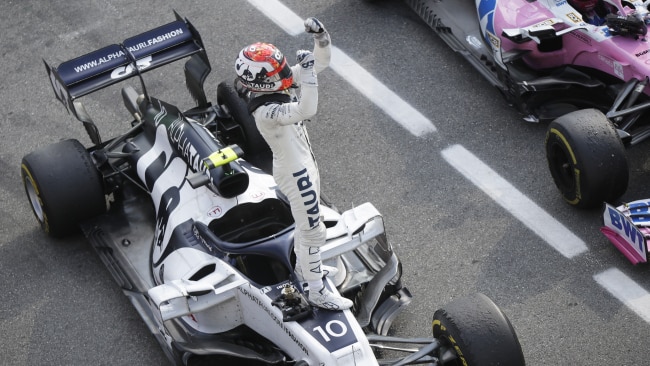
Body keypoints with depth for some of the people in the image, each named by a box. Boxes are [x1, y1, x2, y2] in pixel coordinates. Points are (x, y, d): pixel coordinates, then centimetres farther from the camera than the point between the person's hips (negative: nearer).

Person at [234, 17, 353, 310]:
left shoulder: (280, 87, -7)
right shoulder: (265, 111, -32)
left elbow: (322, 62, -3)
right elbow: (306, 111, -49)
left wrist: (320, 35, -20)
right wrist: (307, 71, -50)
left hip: (303, 164, 9)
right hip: (295, 173, -9)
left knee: (306, 223, 27)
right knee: (313, 231, 2)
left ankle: (303, 267, 49)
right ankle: (316, 292, 16)